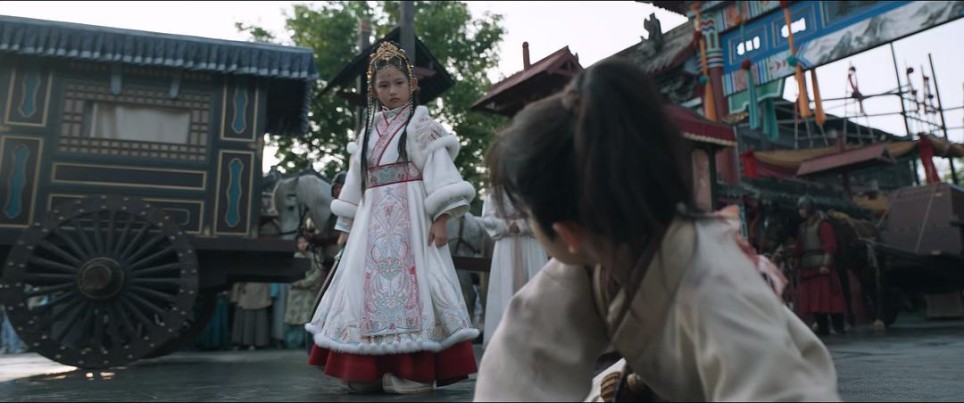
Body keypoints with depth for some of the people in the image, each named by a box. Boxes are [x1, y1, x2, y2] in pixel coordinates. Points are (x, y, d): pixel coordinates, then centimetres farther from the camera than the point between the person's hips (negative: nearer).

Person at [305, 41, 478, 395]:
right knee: (369, 284, 3)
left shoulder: (420, 124, 2)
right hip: (373, 219, 6)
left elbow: (438, 169, -8)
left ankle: (411, 372, -7)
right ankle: (368, 371, 9)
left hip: (409, 215, -6)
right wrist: (346, 225, 17)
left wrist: (440, 218, -19)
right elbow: (356, 178, 20)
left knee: (408, 281, -11)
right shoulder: (370, 129, 19)